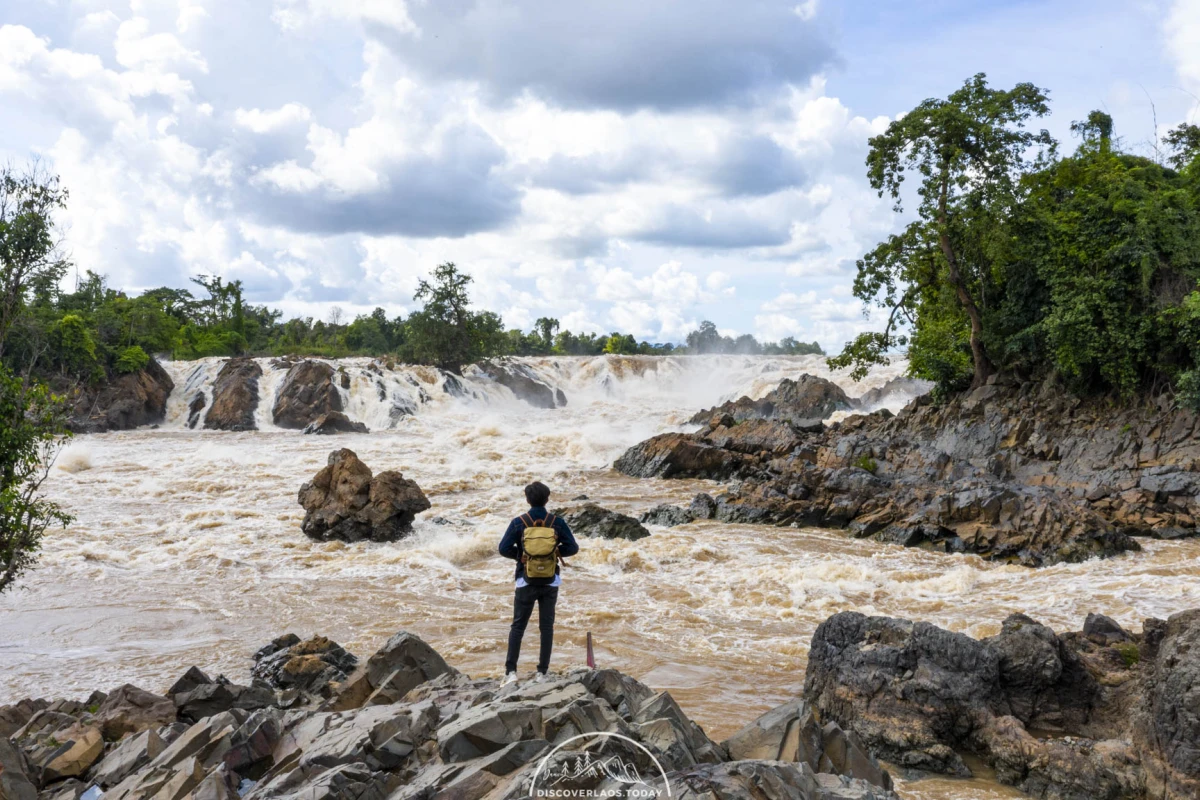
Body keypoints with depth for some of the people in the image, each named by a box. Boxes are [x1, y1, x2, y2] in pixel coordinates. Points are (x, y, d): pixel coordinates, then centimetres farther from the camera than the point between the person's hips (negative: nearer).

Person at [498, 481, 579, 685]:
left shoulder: (518, 523, -8)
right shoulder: (557, 522, -5)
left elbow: (504, 549, -11)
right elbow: (572, 547, -4)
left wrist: (520, 555, 7)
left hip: (526, 582, -1)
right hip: (550, 582, 1)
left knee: (518, 626, 7)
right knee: (547, 627, 9)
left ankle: (510, 671, -1)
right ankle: (542, 672, 9)